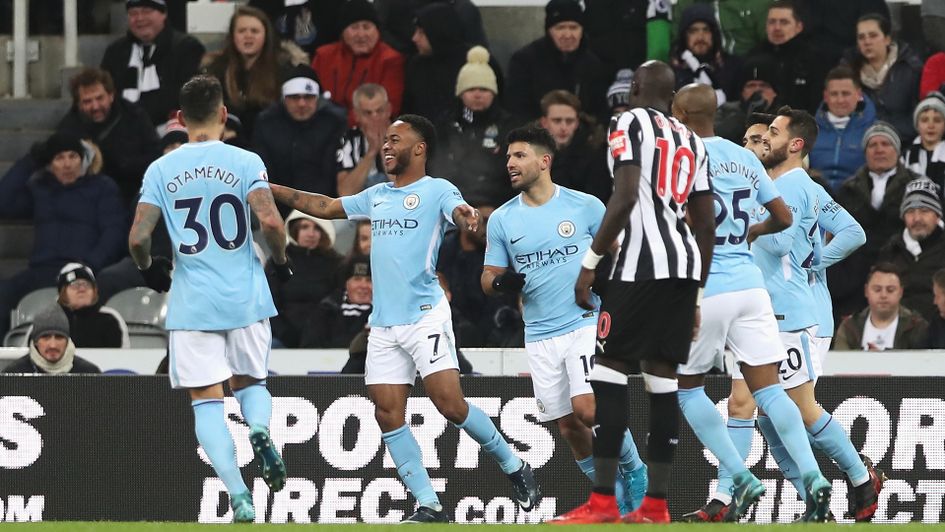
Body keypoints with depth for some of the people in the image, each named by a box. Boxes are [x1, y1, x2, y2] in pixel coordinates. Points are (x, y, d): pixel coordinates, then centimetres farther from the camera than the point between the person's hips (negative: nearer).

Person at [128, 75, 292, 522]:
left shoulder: (161, 170, 1)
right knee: (250, 381, 20)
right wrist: (281, 260, 4)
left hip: (191, 304, 0)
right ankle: (260, 428, -15)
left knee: (207, 400, 3)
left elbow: (138, 238, -5)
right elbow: (270, 221, -15)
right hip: (245, 297, 0)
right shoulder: (245, 162, -3)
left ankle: (239, 497, -12)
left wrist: (149, 268, 16)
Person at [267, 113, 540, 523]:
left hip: (425, 316, -7)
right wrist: (271, 190, 22)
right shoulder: (377, 196, 17)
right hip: (383, 325, 7)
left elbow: (457, 210, -22)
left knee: (450, 404, -14)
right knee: (388, 415, -3)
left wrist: (465, 214, -47)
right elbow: (326, 207, 26)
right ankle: (428, 507, 1)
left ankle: (514, 467, 7)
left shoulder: (436, 190, -3)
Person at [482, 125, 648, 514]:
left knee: (587, 408, -20)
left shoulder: (586, 206, -2)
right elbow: (489, 278, 11)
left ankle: (633, 470, 4)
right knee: (568, 427, 3)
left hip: (587, 324, -4)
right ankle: (615, 496, 20)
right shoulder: (502, 219, 7)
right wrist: (500, 283, -12)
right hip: (540, 335, 4)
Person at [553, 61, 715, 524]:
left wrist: (589, 263, -11)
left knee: (609, 373, -5)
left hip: (642, 262, -7)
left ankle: (602, 502, -11)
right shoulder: (691, 141, 20)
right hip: (687, 262, 7)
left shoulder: (629, 124, 0)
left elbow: (625, 197, -13)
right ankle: (655, 506, 6)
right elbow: (707, 224, 19)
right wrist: (696, 292, 26)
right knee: (662, 380, 8)